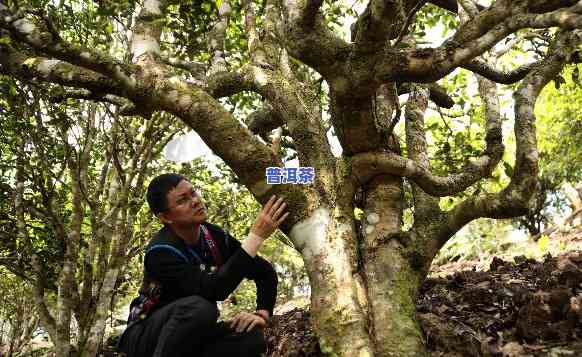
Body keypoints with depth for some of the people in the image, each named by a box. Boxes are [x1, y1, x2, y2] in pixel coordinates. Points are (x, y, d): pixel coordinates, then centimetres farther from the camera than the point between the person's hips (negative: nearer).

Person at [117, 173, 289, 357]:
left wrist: (262, 314, -16)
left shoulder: (215, 236, -6)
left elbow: (266, 273, 2)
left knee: (251, 337, -22)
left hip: (194, 335, 5)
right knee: (198, 307, -35)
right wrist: (257, 235, -36)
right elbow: (214, 292, -37)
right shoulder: (161, 252, -25)